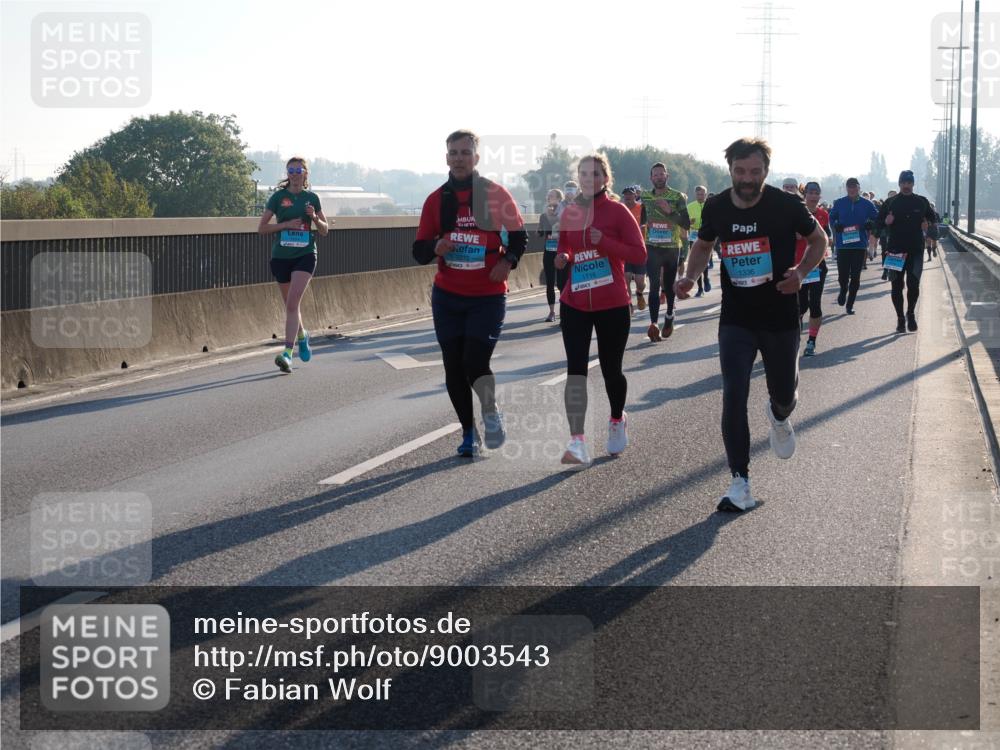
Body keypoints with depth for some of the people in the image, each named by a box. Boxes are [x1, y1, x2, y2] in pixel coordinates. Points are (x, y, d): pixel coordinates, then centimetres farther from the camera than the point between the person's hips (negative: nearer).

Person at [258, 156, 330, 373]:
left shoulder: (312, 198, 6)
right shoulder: (278, 197, 3)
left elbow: (325, 230, 12)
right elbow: (261, 228, 0)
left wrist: (314, 218, -8)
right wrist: (286, 224, -13)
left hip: (305, 256, -2)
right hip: (281, 256, 2)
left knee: (293, 303, -17)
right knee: (290, 305, 12)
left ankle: (287, 353, -22)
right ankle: (302, 336, 42)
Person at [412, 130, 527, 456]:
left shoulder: (495, 194, -4)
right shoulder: (436, 200, 3)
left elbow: (518, 234, 7)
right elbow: (419, 250, 6)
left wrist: (508, 260, -12)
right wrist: (435, 247, -17)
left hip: (488, 296, -3)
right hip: (447, 296, 3)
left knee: (475, 363, -14)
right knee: (454, 368, 5)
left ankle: (491, 413, 15)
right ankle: (469, 432, 21)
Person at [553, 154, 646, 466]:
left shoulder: (617, 211, -5)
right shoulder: (570, 212, 7)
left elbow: (639, 254, -9)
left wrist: (604, 241, -21)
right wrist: (562, 259, -4)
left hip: (612, 305, -2)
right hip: (574, 303, 3)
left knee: (611, 369, 10)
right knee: (575, 370, -11)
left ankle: (618, 420, 40)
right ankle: (578, 442, -17)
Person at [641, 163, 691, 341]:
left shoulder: (678, 197, -4)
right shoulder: (645, 197, 6)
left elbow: (686, 224, -10)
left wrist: (670, 211, -21)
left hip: (672, 247, -1)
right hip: (652, 248, 1)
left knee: (669, 285, 12)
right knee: (654, 285, -13)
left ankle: (669, 315, 37)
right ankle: (653, 323, -21)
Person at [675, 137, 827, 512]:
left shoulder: (787, 205, -12)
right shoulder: (716, 207, -4)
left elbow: (819, 241, 2)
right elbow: (703, 245, 15)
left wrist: (801, 271, -17)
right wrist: (691, 276, -5)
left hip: (781, 319, -1)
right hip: (736, 321, 1)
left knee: (784, 394, 13)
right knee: (733, 396, -12)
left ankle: (779, 416, 54)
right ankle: (740, 483, -7)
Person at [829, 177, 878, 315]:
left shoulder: (867, 204, 2)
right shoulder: (839, 203, 3)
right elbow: (831, 218, 11)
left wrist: (869, 224, -11)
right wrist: (836, 226, -9)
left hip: (860, 245, 0)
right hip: (843, 245, 0)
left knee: (855, 277, 2)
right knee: (843, 275, -3)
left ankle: (850, 304, 13)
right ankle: (843, 290, 32)